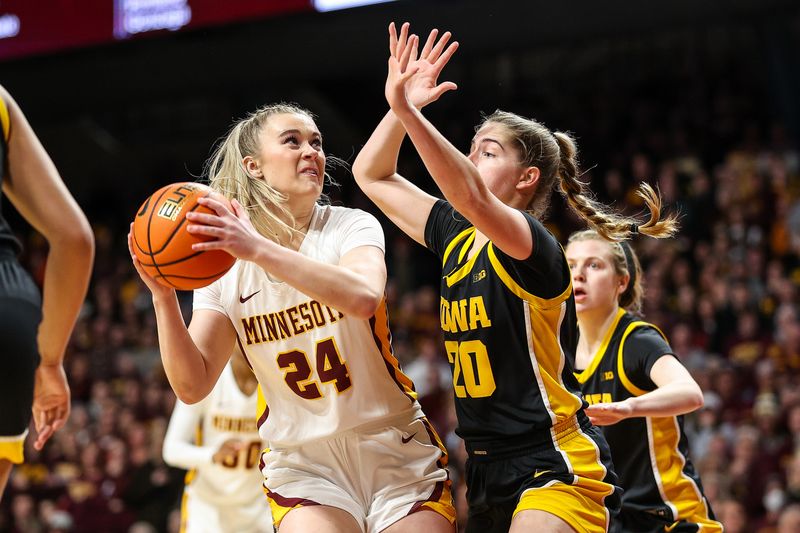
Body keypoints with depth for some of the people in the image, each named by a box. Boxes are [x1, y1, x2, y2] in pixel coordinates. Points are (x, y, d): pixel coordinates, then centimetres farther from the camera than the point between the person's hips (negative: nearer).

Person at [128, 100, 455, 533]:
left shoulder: (351, 227, -5)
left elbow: (363, 298, -29)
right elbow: (192, 385, -7)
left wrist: (260, 249, -37)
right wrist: (163, 295, -21)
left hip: (395, 453, 0)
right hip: (302, 465, 0)